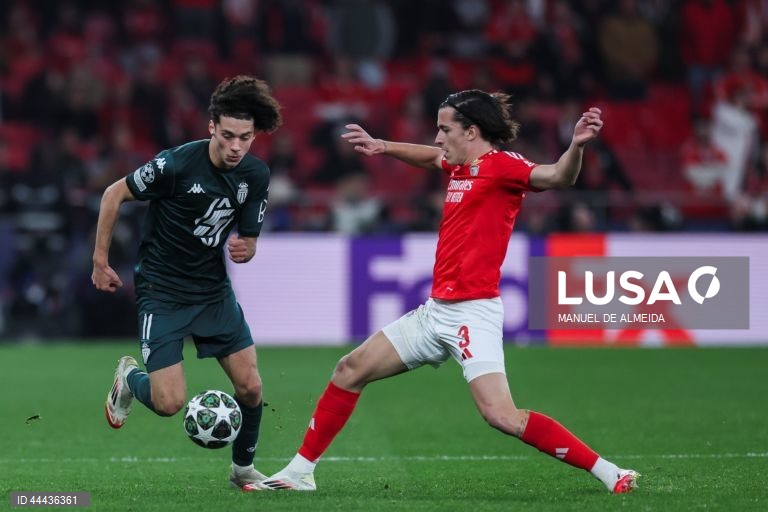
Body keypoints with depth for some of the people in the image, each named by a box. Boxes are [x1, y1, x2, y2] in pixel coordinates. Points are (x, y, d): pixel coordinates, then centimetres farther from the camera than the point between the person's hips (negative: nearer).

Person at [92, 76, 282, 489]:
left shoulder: (256, 175, -4)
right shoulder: (177, 164, -22)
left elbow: (248, 241, 7)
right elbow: (114, 194, -9)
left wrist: (244, 249, -18)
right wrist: (100, 261, -5)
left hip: (214, 290, 5)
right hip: (162, 291, -5)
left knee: (250, 387, -3)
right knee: (170, 402, -13)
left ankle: (243, 467, 22)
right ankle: (129, 378, 22)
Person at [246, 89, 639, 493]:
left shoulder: (501, 165, -12)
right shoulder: (462, 166, 12)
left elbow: (558, 176, -29)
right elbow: (431, 157, 36)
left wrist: (577, 145, -48)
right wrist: (382, 147, 32)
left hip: (472, 313, -10)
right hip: (436, 310, 10)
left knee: (502, 415, -23)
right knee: (350, 370, 15)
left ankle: (607, 473, -16)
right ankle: (300, 472, 26)